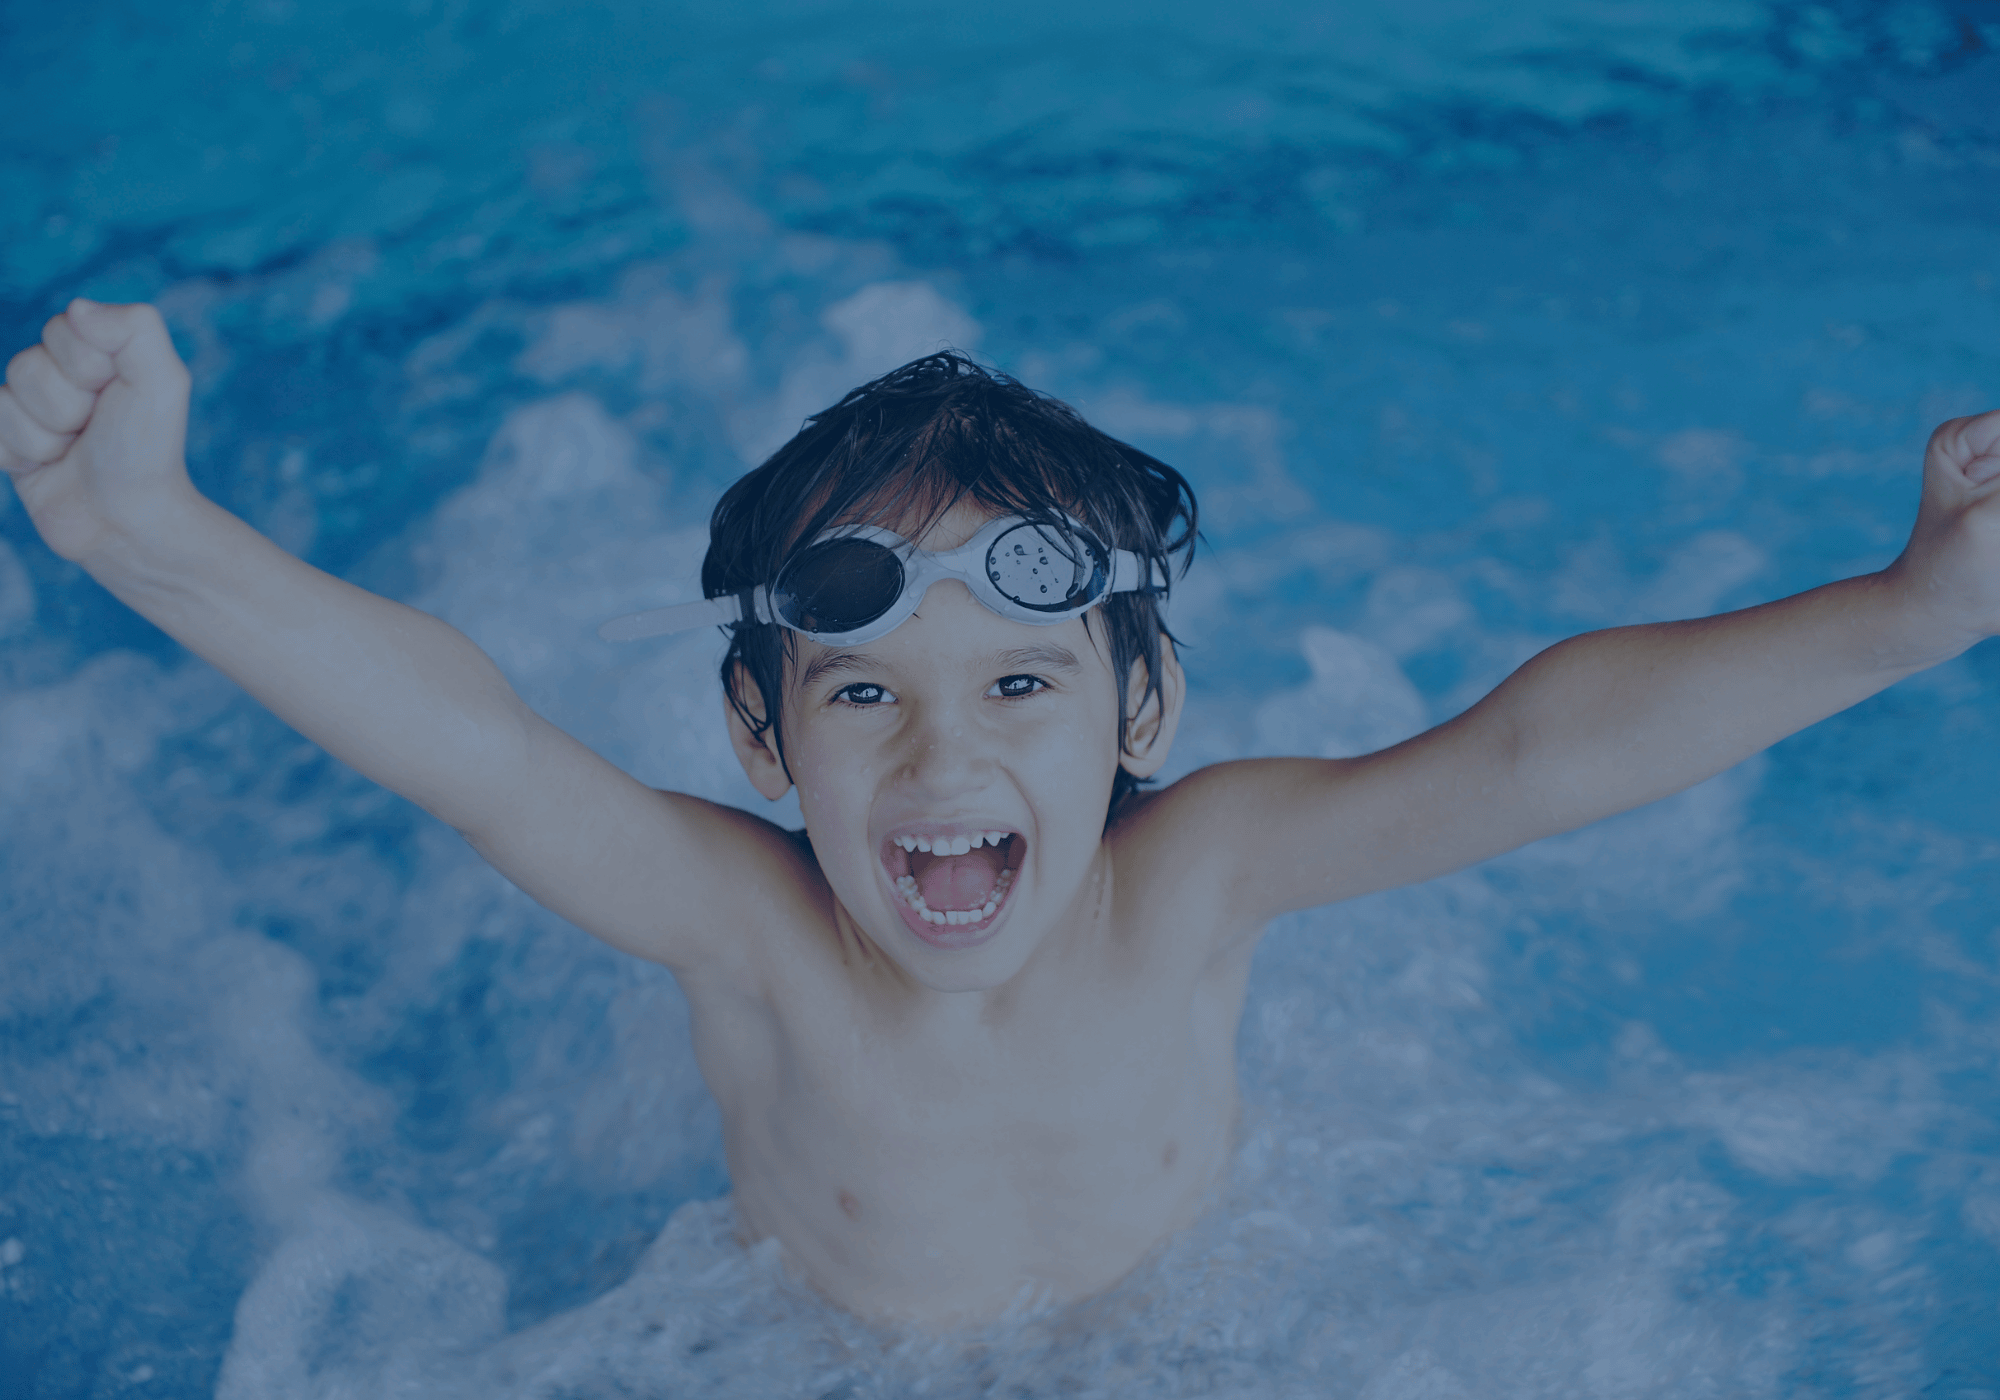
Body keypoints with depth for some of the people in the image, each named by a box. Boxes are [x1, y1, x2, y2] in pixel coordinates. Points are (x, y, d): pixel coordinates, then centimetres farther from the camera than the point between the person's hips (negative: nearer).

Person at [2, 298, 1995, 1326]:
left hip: (1205, 1324, 1)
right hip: (826, 1360, 0)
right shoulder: (749, 933, -38)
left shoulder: (1194, 881, -34)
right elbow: (465, 742, -51)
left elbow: (1528, 752, -43)